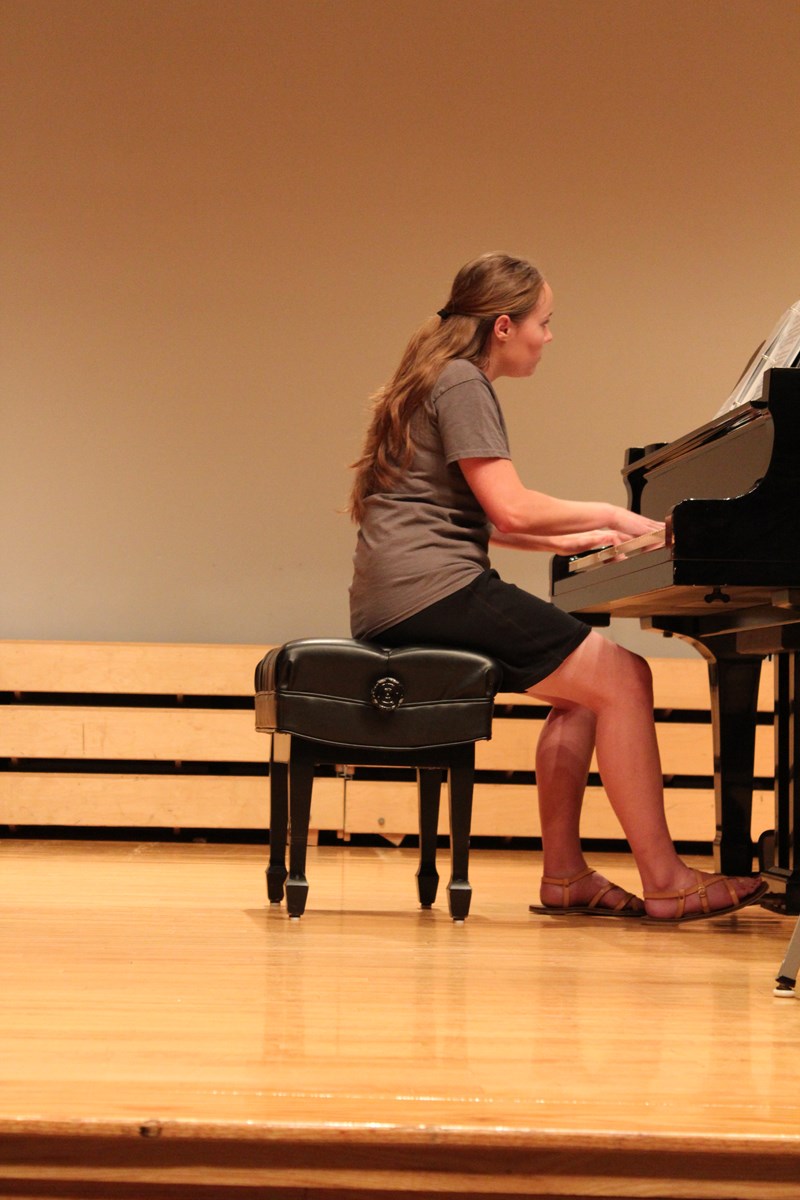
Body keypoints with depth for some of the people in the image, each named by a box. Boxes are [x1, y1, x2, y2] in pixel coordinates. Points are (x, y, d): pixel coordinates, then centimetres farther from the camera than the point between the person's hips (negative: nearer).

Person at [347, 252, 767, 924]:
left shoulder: (445, 380, 24)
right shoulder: (461, 383, -7)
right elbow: (511, 510, -16)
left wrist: (571, 539, 23)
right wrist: (610, 516, -3)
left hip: (400, 603, 10)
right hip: (431, 591, -10)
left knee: (584, 687, 14)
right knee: (623, 678, -13)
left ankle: (564, 875, 8)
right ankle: (664, 881, -13)